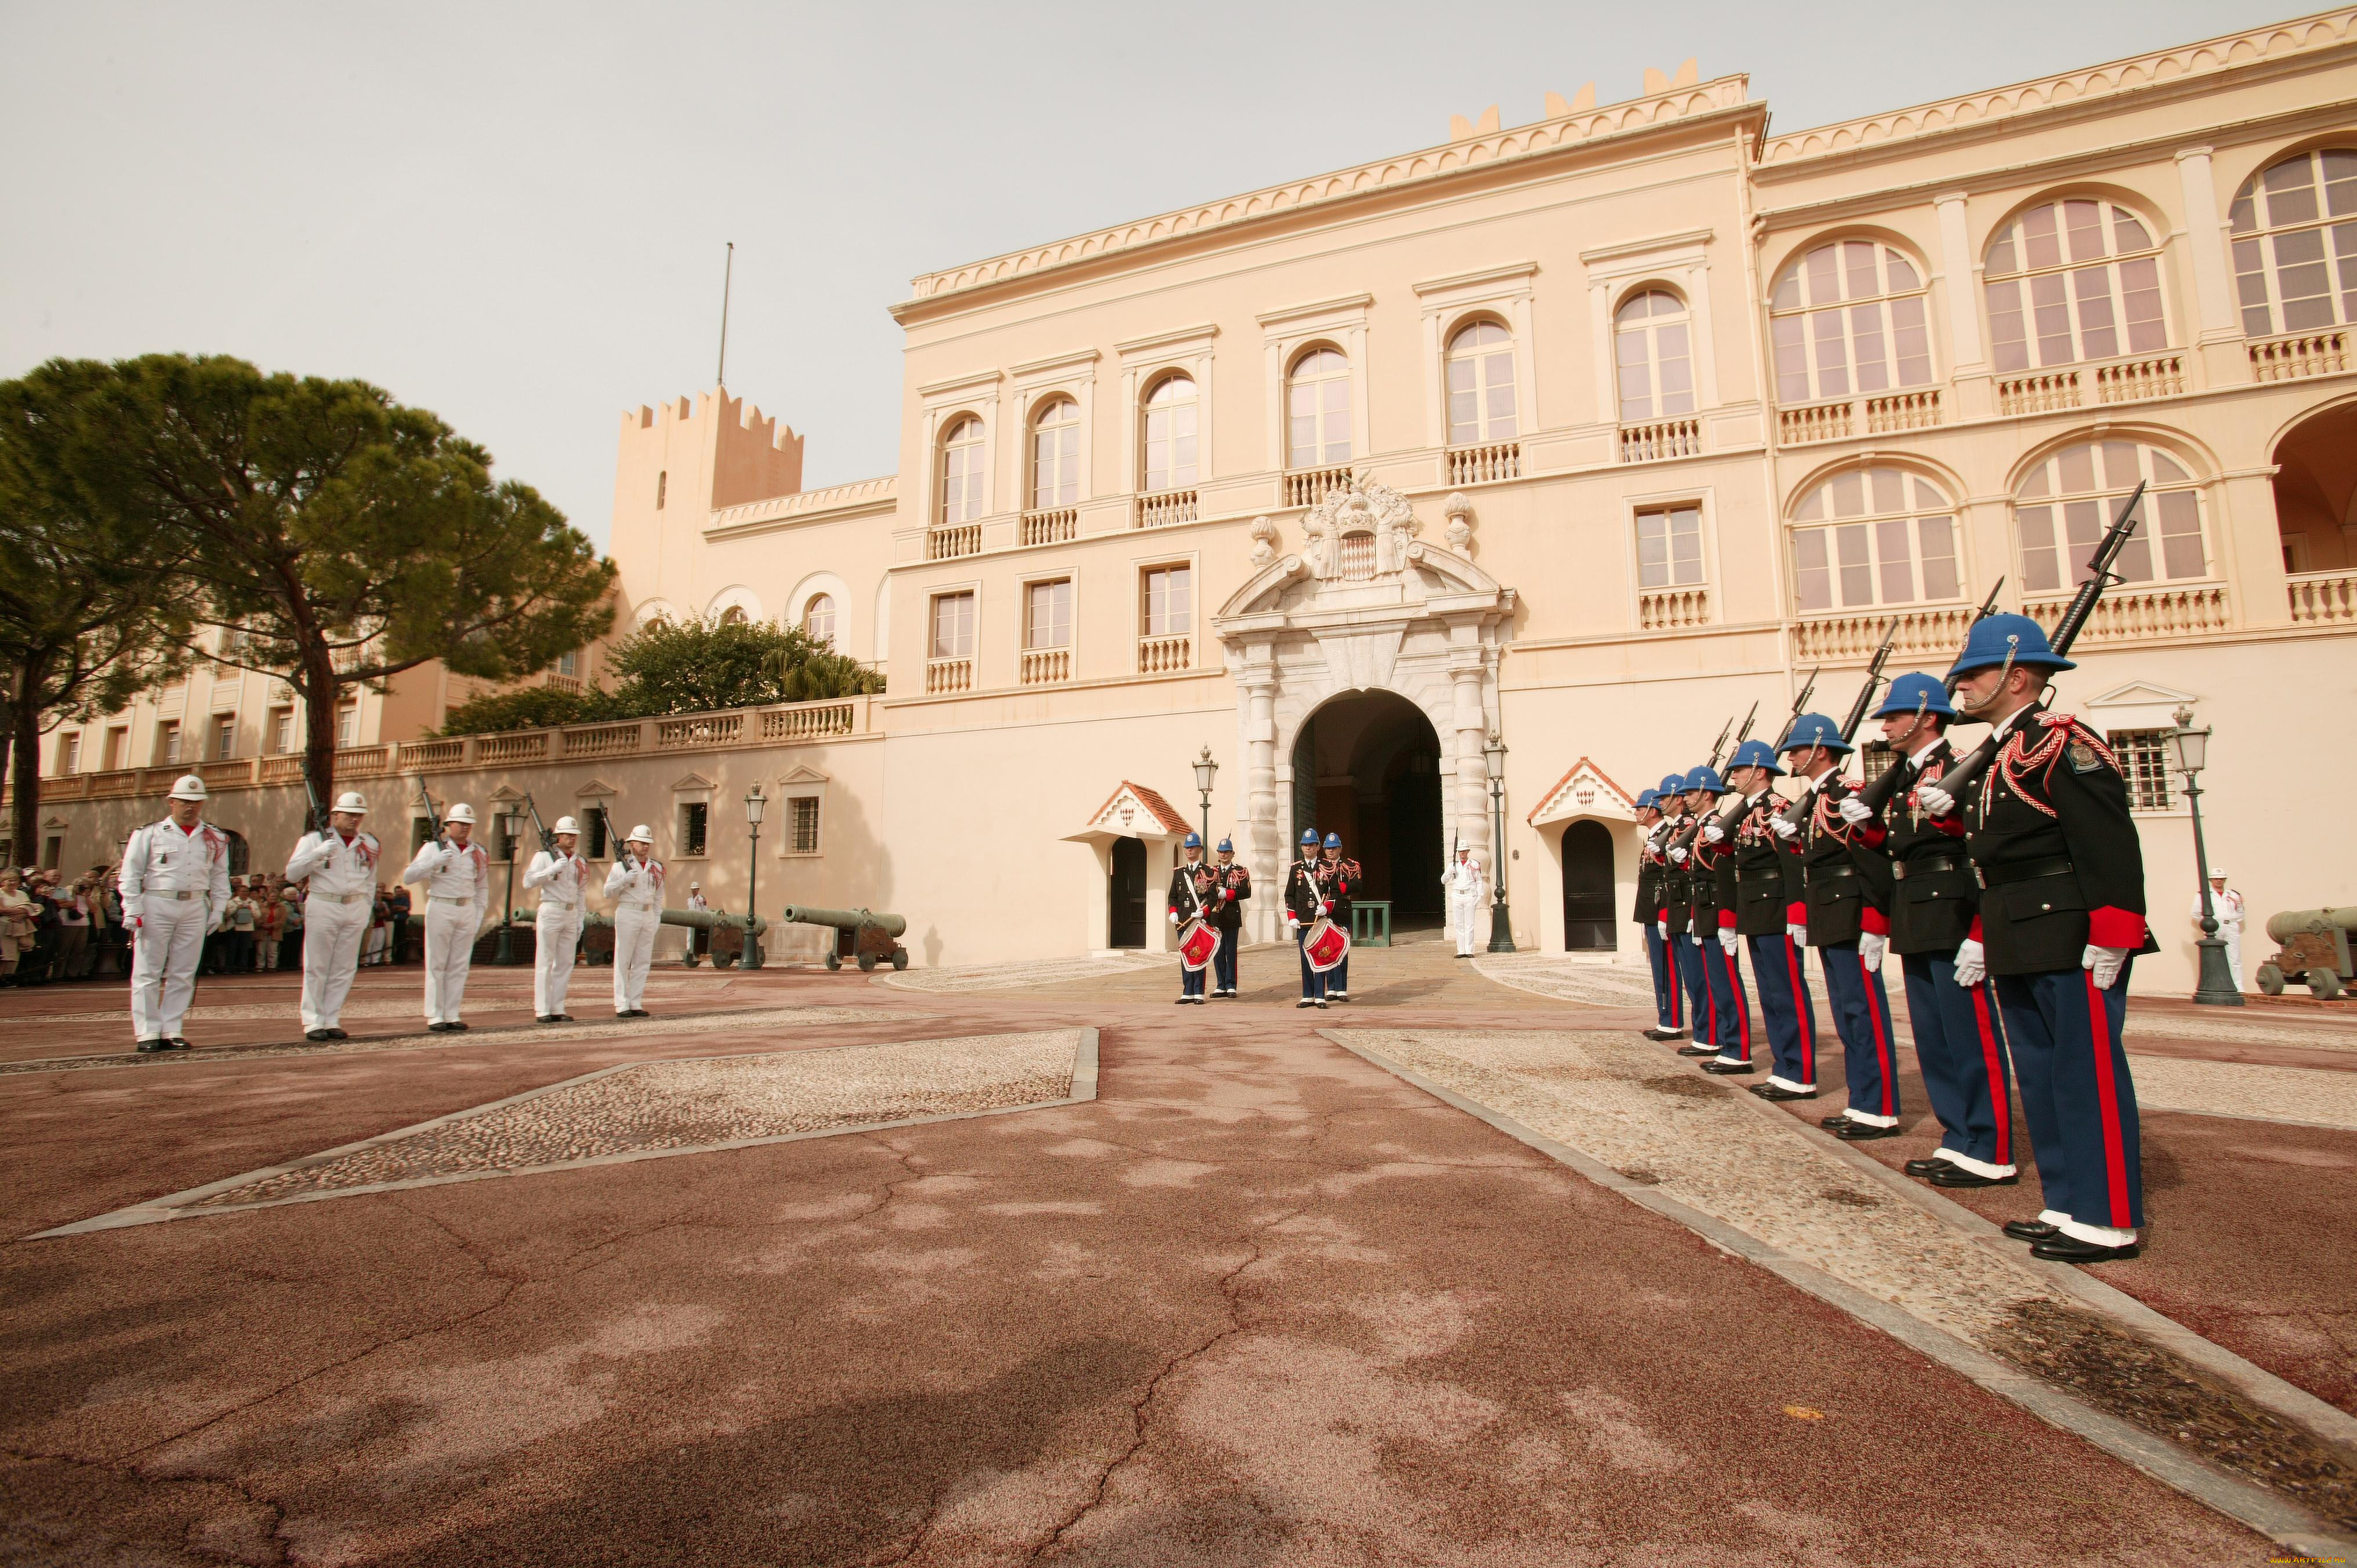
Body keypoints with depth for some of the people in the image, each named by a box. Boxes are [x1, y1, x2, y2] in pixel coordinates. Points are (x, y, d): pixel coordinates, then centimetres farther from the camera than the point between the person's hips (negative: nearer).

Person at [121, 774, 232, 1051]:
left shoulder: (216, 839, 11)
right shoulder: (149, 834, 1)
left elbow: (220, 876, 15)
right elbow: (131, 875, 0)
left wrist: (218, 909, 8)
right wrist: (133, 911, -7)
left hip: (195, 908, 3)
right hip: (156, 906, -3)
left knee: (183, 974, 5)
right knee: (148, 972, 1)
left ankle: (172, 1030, 11)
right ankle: (148, 1032, 6)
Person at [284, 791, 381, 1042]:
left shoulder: (368, 844, 12)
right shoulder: (315, 839, 1)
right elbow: (292, 874, -5)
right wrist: (319, 853, -18)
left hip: (355, 910, 4)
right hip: (323, 907, -3)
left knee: (344, 969, 5)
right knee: (316, 968, 0)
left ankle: (332, 1021, 11)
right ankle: (313, 1022, 6)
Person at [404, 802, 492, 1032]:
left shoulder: (478, 853, 11)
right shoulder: (433, 847, -1)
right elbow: (408, 877, -8)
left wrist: (480, 915, 10)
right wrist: (435, 862, -20)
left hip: (467, 910, 4)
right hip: (440, 909, -4)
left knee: (460, 966, 6)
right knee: (436, 965, 0)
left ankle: (453, 1015, 11)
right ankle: (435, 1017, 4)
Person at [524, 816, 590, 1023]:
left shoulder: (579, 862, 15)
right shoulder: (544, 856, -1)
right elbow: (528, 881, -12)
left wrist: (580, 920, 15)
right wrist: (552, 870, -21)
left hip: (571, 914, 6)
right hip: (550, 912, -6)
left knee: (566, 964, 6)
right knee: (545, 963, -3)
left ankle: (558, 1009, 12)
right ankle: (542, 1011, 1)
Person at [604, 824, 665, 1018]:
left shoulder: (656, 867, 12)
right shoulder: (621, 865, -1)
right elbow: (608, 892, -3)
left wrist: (658, 917, 13)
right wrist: (624, 880, -17)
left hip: (649, 916, 5)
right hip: (628, 914, -5)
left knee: (643, 962, 5)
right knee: (623, 962, -2)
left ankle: (636, 1003, 11)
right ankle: (621, 1005, 1)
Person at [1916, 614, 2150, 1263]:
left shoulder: (2061, 742, -11)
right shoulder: (2000, 757, 16)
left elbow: (2110, 844, -19)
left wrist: (2109, 941, -22)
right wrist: (1982, 937, 18)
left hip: (2074, 942, -10)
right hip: (2020, 946, 10)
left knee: (2089, 1075, -1)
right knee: (2040, 1076, 14)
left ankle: (2109, 1221, 10)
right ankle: (2068, 1205, 24)